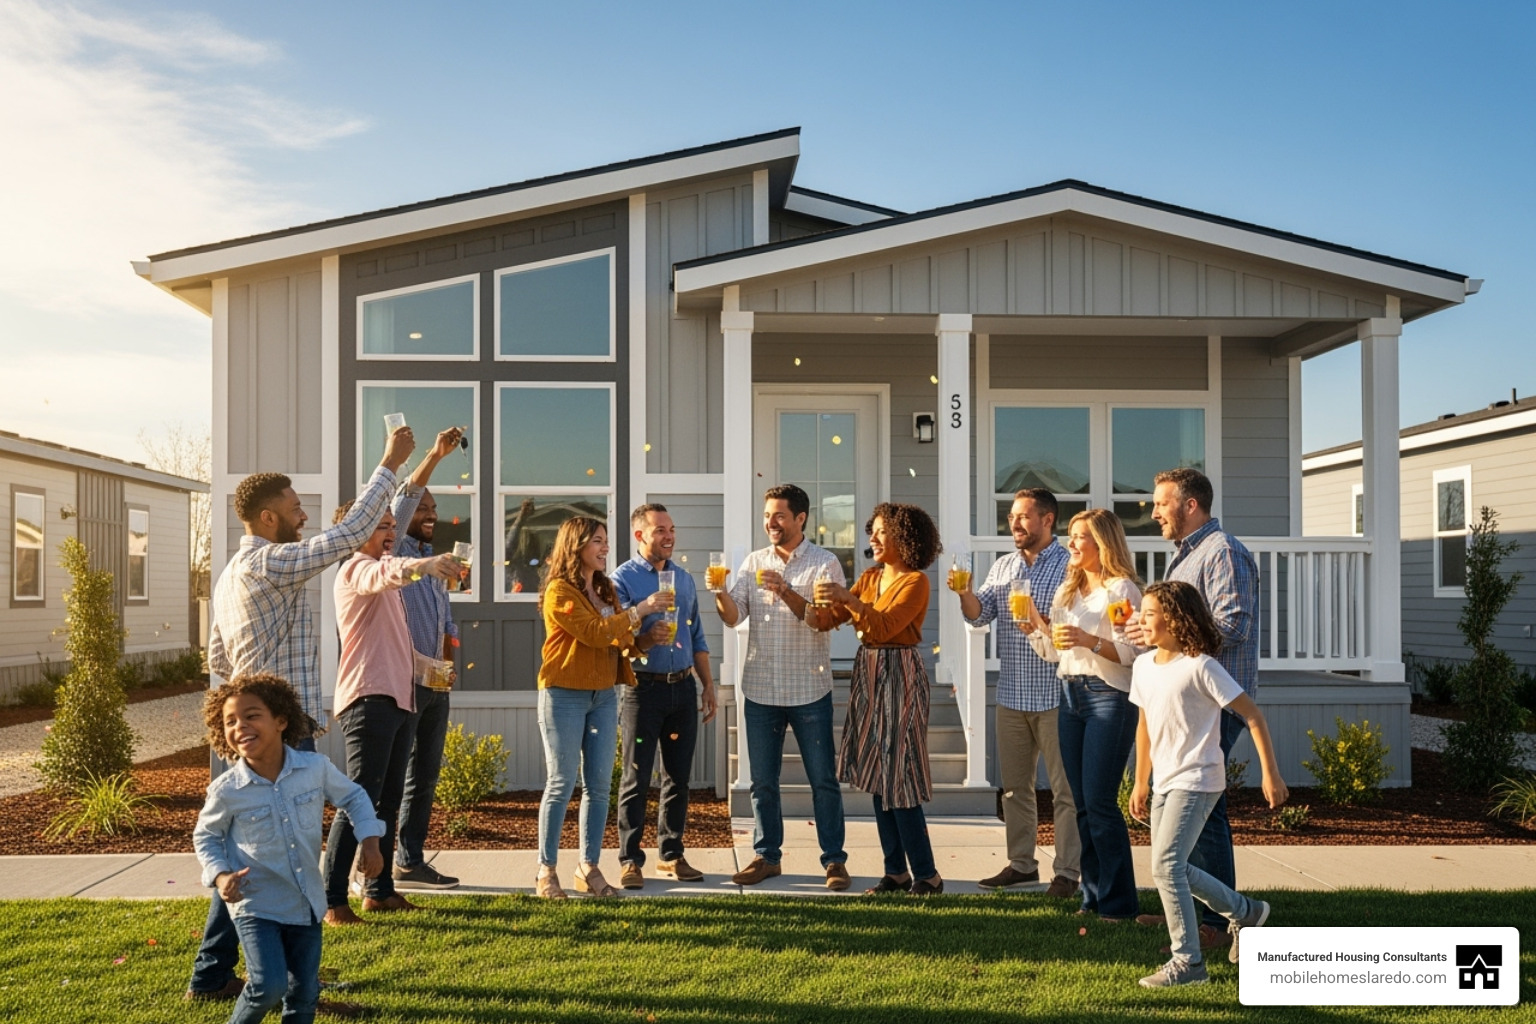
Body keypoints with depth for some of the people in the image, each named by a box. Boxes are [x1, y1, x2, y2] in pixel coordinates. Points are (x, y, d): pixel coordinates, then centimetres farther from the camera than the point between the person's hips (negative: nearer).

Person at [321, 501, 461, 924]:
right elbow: (384, 574, -34)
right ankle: (332, 901, -9)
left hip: (398, 698, 10)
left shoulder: (384, 577, 24)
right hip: (369, 699, -10)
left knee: (389, 800, 13)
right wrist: (420, 564, -53)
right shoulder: (357, 568, -7)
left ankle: (378, 890, 22)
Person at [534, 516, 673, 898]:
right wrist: (640, 609, -17)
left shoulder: (605, 588, 14)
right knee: (561, 783, -4)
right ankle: (546, 870, 5)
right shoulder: (559, 591, -9)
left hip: (603, 695, 7)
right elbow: (593, 633, -19)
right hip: (565, 695, -7)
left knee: (599, 785, 5)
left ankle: (589, 867, 13)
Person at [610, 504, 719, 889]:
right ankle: (630, 860, 8)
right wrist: (646, 640, -28)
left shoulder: (684, 578, 13)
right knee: (637, 779, -1)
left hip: (683, 687, 5)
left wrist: (708, 684, 13)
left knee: (678, 777, 10)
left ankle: (671, 854, 20)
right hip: (643, 687, -5)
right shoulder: (623, 579, -5)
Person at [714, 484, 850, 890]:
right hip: (760, 689, 4)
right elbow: (732, 616, 0)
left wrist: (786, 592, -25)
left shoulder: (825, 564, -3)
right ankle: (766, 856, 22)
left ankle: (834, 860, 13)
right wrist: (719, 593, -20)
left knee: (823, 779, 3)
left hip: (809, 691, -3)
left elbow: (825, 620, -14)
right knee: (762, 780, 10)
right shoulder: (754, 562, 9)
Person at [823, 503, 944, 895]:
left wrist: (847, 597, -25)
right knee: (877, 778, 9)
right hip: (867, 674, 8)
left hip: (899, 676, -8)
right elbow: (833, 616, 6)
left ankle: (927, 875, 4)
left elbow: (885, 626, -21)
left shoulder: (915, 581, -9)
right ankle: (896, 871, 17)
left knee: (898, 778, -6)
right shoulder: (870, 577, 13)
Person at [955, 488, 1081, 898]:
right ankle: (1021, 864, 25)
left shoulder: (1069, 566, -6)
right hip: (1011, 695, 6)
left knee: (1064, 787, 1)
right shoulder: (1002, 567, 12)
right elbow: (979, 615, 4)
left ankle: (1067, 871, 9)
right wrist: (966, 594, -15)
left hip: (1054, 695, -6)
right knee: (1014, 785, 13)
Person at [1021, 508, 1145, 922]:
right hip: (1071, 697, 7)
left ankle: (1118, 901, 4)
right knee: (1082, 803, 9)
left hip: (1110, 697, -7)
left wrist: (1088, 640, -24)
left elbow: (1132, 652, -13)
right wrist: (1033, 623, -1)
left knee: (1099, 802, -7)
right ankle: (1094, 895, 17)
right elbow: (1053, 651, 15)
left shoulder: (1122, 589, -6)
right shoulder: (1067, 589, 16)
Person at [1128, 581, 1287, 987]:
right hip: (1163, 782, 8)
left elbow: (1253, 716, -13)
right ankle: (1244, 912, 35)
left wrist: (1270, 774, -14)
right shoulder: (1143, 666, 6)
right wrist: (1140, 783, 20)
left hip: (1196, 781, -8)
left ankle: (1187, 961, -3)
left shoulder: (1200, 666, -15)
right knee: (1173, 868, 13)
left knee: (1166, 865, -15)